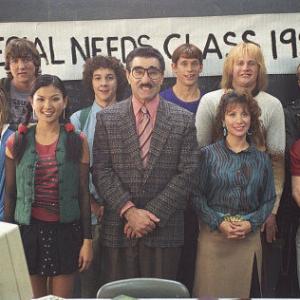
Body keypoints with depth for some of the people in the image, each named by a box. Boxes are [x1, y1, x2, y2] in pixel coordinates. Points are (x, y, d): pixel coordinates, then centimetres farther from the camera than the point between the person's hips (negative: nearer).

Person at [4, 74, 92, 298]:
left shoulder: (78, 142, -1)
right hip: (28, 230, 1)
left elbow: (83, 193, 0)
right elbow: (10, 193, 5)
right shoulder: (16, 142, 1)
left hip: (65, 230, 0)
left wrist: (87, 240, -2)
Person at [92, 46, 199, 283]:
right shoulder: (107, 118, 3)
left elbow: (186, 173, -3)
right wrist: (129, 210, -11)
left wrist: (152, 214, -9)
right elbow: (101, 171, -1)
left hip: (165, 230, 0)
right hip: (118, 228, 0)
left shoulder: (184, 120, 2)